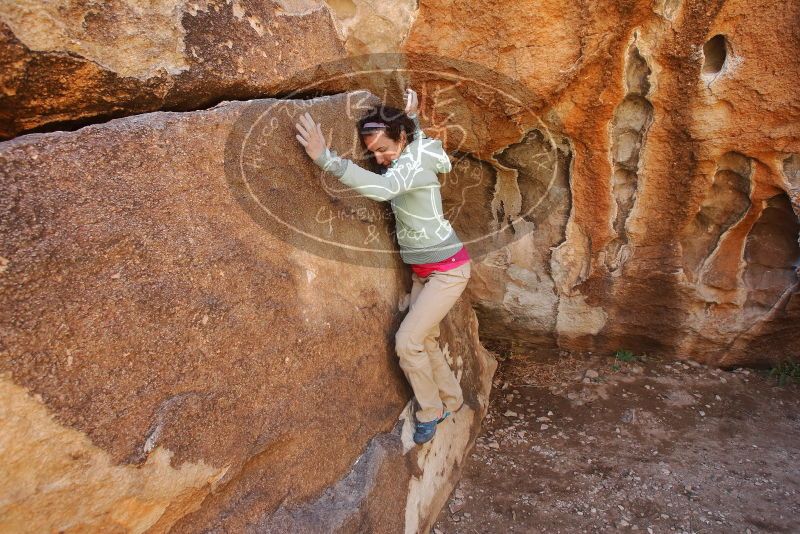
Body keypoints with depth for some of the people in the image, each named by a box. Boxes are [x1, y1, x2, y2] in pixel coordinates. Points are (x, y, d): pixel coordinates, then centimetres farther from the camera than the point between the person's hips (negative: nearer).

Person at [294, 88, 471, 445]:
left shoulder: (414, 165, -23)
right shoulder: (409, 157, 4)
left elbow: (382, 188, -47)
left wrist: (326, 158, -54)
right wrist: (412, 117, 19)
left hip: (448, 269, -10)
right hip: (423, 270, 10)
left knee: (407, 341, -12)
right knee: (424, 340, 14)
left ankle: (429, 413, 11)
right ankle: (451, 401, 35)